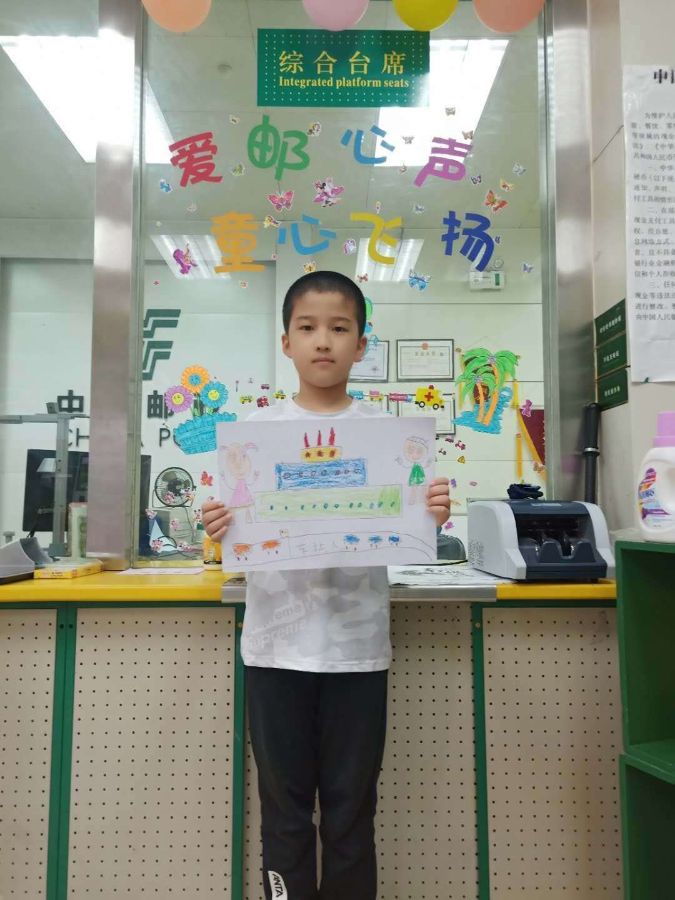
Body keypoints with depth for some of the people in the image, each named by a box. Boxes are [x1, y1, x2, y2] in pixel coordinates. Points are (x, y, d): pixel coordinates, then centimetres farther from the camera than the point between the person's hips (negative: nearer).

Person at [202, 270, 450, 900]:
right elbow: (237, 531, 4)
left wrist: (432, 517, -17)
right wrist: (217, 528, -17)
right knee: (284, 809, 13)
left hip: (356, 644, 0)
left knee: (351, 812, 13)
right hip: (277, 643, 0)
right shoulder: (257, 427, 2)